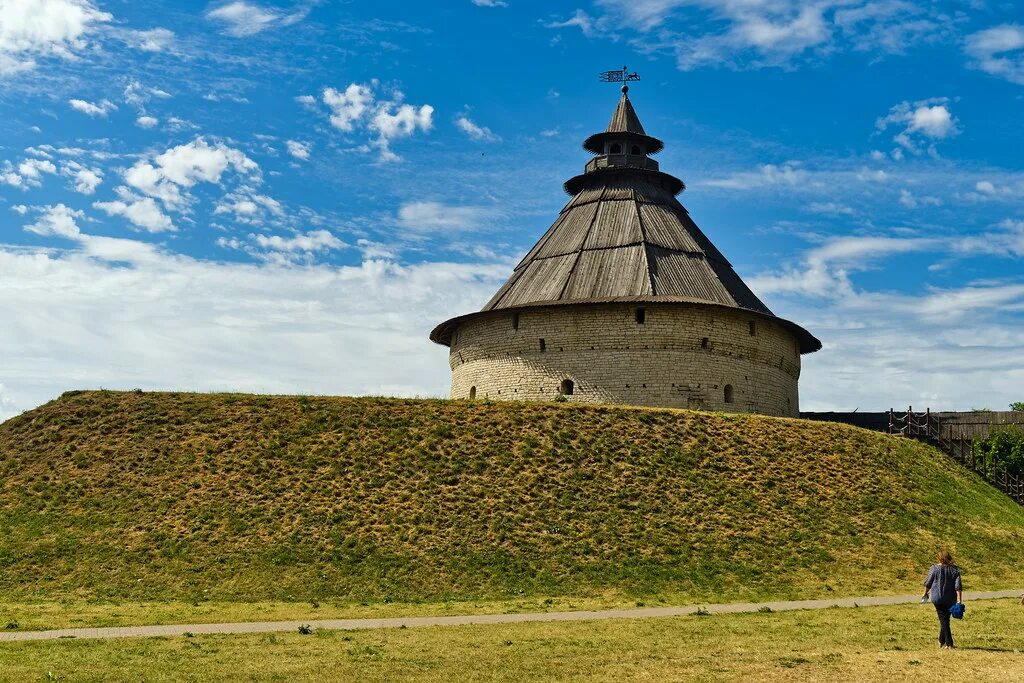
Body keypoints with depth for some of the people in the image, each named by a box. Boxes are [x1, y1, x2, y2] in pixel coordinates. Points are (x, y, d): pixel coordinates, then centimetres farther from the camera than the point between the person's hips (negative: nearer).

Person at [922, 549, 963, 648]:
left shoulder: (935, 568, -9)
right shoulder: (955, 570, -4)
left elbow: (928, 583, 0)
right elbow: (958, 586, -8)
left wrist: (925, 593, 18)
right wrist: (959, 601, -7)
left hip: (937, 598, -2)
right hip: (950, 599, 2)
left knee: (943, 620, 2)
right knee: (945, 619, 17)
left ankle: (949, 643, -4)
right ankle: (941, 641, 28)